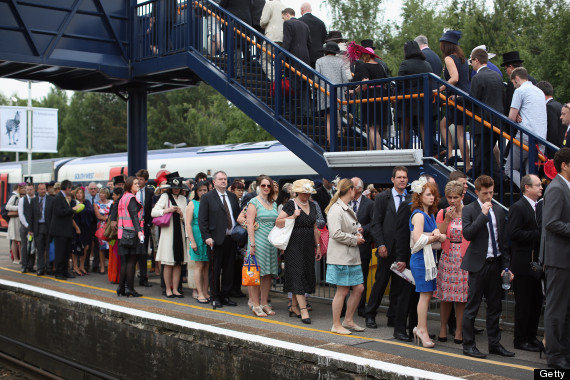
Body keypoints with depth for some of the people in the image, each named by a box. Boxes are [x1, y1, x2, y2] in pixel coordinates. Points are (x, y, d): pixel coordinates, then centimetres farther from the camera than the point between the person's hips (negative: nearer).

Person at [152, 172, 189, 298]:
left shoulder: (183, 199, 14)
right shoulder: (165, 196, 1)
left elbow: (186, 219, 15)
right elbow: (153, 212, -5)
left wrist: (181, 213, -5)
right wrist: (167, 210, -14)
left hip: (179, 232, 4)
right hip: (168, 232, -4)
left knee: (178, 263, 4)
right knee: (168, 263, -1)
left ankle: (175, 289, 11)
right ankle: (168, 289, 8)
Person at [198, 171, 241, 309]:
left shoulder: (233, 197, 14)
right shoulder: (207, 197, -2)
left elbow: (237, 216, 17)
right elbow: (202, 219, -6)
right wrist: (206, 237, -14)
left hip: (231, 239, 5)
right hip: (216, 240, -5)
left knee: (229, 270, 8)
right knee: (215, 270, 2)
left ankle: (225, 296, 18)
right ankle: (215, 297, 11)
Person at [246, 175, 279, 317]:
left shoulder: (273, 203, 15)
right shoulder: (254, 203, -4)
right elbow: (250, 224, -10)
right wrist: (252, 244, -16)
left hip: (271, 242, 6)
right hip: (258, 240, -6)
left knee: (268, 274, 7)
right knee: (256, 273, -3)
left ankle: (264, 303, 16)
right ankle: (256, 305, 1)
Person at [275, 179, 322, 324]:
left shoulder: (312, 205, 14)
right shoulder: (290, 205, -6)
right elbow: (278, 222, -10)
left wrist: (318, 246, 18)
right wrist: (293, 217, -21)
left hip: (308, 246, 7)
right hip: (294, 245, -7)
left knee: (307, 275, 7)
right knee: (298, 275, -9)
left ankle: (294, 307, 17)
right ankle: (303, 310, -11)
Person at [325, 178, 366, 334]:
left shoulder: (348, 209, 15)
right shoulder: (336, 210, -15)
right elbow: (336, 233, -23)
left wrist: (357, 231, 7)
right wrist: (355, 239, -14)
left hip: (352, 256, 9)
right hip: (340, 256, -9)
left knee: (359, 288, 10)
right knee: (342, 291, -2)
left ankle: (348, 320, 23)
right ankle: (336, 325, 9)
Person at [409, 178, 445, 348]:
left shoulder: (430, 214, 16)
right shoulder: (418, 215, -12)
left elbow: (436, 233, 16)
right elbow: (418, 239, -20)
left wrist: (436, 232, -8)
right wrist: (437, 236, -7)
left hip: (429, 258, 9)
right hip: (420, 259, -9)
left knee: (427, 294, 9)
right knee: (425, 294, -7)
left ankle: (420, 327, 18)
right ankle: (423, 331, 0)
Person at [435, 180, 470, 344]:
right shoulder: (442, 213, 4)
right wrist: (447, 220, -12)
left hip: (465, 259, -1)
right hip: (447, 258, 1)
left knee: (461, 296, 1)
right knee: (445, 297, 4)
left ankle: (459, 331, 11)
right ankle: (443, 328, 17)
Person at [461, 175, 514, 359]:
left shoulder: (499, 211, 13)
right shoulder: (469, 210, -3)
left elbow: (502, 240, 15)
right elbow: (467, 233, -18)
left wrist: (506, 265, 10)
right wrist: (483, 214, -18)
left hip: (495, 264, 5)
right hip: (478, 264, -5)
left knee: (495, 306, 10)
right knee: (472, 306, 0)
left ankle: (494, 343, 19)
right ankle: (468, 344, 8)